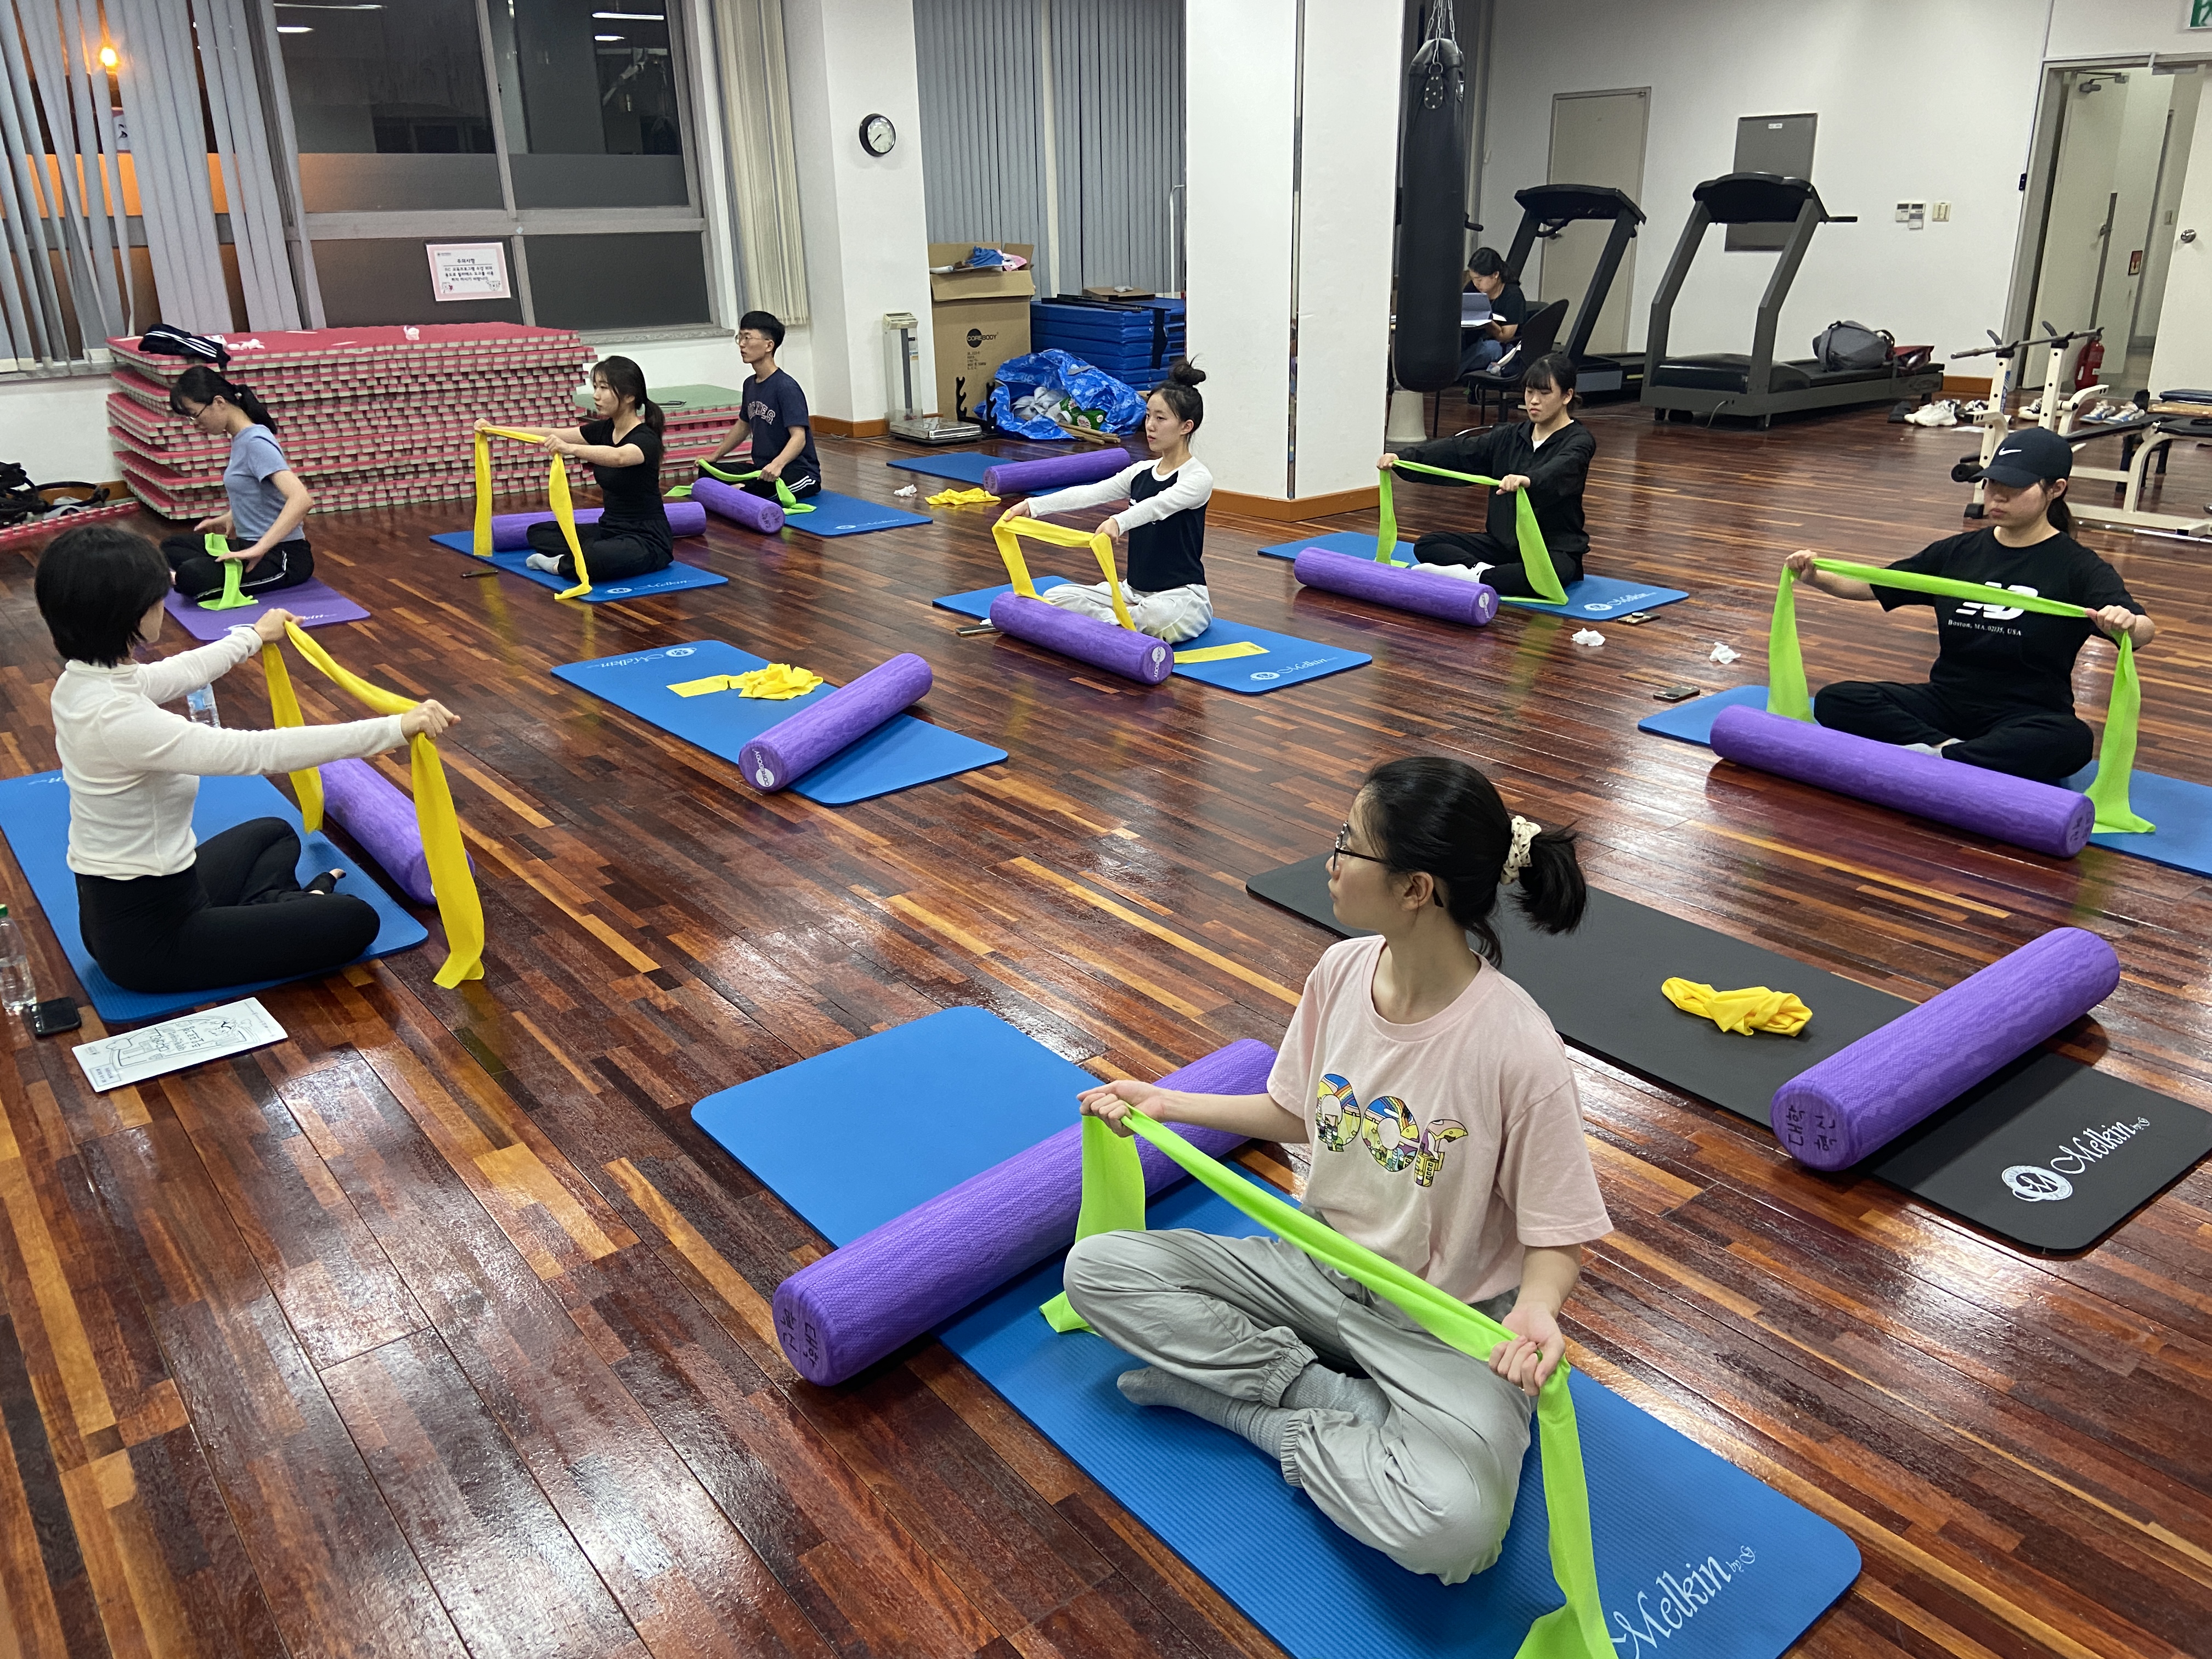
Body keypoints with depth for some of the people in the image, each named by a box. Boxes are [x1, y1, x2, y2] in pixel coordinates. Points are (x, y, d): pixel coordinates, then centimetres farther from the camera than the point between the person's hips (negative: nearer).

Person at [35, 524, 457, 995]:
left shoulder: (81, 681, -1)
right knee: (355, 920, -8)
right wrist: (395, 728, -33)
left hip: (115, 904, 9)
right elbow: (261, 751, -32)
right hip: (148, 936, -9)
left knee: (274, 832, 30)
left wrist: (253, 637, 38)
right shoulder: (116, 719, -31)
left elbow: (179, 672, 20)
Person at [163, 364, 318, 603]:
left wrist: (258, 549, -34)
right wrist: (229, 518, 24)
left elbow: (302, 499, -33)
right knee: (171, 548, 21)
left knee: (191, 578, -31)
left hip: (284, 557, -10)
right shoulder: (241, 439, 9)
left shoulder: (255, 442, -19)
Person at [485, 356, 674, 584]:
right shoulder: (604, 430, 6)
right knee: (539, 532, 15)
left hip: (647, 540, -9)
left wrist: (571, 449, -56)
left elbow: (618, 458, -42)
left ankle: (562, 564, -6)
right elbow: (550, 436, 1)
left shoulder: (646, 439, -20)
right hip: (610, 531, 9)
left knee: (597, 559, -37)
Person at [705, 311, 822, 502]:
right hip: (762, 469, 8)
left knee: (745, 492, -36)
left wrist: (778, 464, -43)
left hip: (799, 472, -8)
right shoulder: (750, 384, 10)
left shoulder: (786, 387, -16)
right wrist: (715, 456, 25)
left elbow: (799, 437, -26)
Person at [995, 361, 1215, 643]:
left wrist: (1119, 521, -52)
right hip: (1134, 591, 7)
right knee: (1057, 597, -8)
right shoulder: (1140, 473, 9)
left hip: (1181, 597, -7)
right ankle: (1134, 624, -16)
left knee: (1159, 616, -42)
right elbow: (1088, 494, -3)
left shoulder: (1198, 478, -12)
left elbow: (1158, 505, -33)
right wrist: (1032, 506, -15)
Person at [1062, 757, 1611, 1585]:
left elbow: (1558, 1237, -17)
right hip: (1317, 1268, 6)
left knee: (1451, 1528, -33)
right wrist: (1165, 1103, 7)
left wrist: (1536, 1310, -38)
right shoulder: (1341, 971, -9)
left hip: (1442, 1326, -5)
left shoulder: (1518, 1047, -27)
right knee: (1096, 1268, -7)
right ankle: (1338, 1399, -8)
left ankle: (1264, 1411, -6)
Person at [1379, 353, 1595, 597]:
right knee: (1427, 545, -6)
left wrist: (1527, 480, -56)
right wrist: (1402, 457, -17)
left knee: (1552, 572, -42)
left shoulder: (1579, 441, -8)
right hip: (1503, 542, 6)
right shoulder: (1510, 436, 11)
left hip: (1555, 551, -6)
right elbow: (1459, 451, -2)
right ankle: (1479, 569, -29)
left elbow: (1558, 471, -32)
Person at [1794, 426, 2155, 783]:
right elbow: (1871, 587, 13)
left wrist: (2127, 624, -44)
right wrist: (1815, 577, -8)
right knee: (1835, 701, -20)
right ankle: (1945, 748, -31)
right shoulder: (1958, 553, 10)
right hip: (1946, 701, 4)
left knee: (2070, 741, -40)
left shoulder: (2078, 567, -4)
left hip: (2026, 720, -4)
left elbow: (2146, 630, -18)